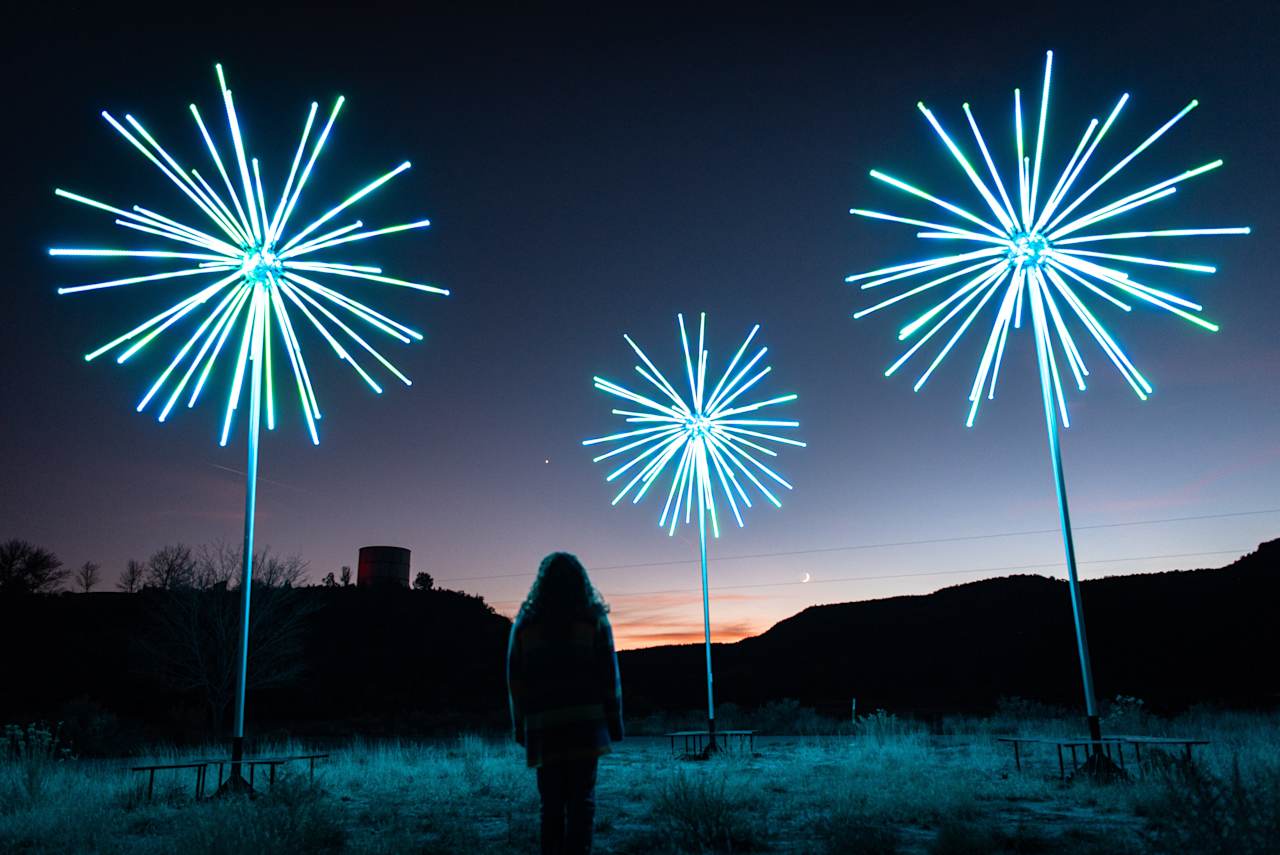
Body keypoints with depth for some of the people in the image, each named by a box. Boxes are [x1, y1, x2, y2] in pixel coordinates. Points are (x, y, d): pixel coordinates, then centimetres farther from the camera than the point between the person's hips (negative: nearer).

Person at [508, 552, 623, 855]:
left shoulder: (526, 623, 7)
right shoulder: (593, 619, 3)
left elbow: (515, 681, 7)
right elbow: (608, 675, 0)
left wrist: (520, 726, 12)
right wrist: (613, 721, 4)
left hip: (543, 726, 2)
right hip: (585, 723, -1)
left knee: (551, 803, 10)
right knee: (581, 800, 2)